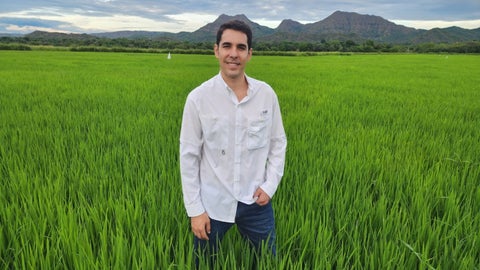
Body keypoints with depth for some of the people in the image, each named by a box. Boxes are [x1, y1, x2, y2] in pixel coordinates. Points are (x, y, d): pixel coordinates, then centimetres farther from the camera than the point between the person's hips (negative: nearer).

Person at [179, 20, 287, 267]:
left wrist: (270, 185, -6)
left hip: (255, 201, 2)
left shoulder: (266, 94, -6)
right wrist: (195, 210, -7)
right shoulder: (198, 98, -12)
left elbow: (278, 143, 4)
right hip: (213, 203, -1)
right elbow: (188, 156, -8)